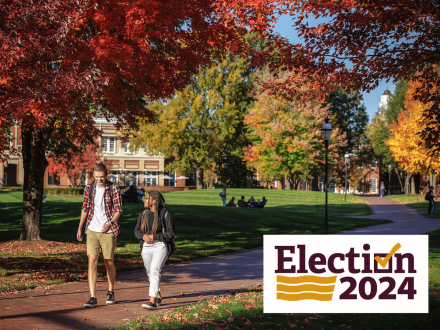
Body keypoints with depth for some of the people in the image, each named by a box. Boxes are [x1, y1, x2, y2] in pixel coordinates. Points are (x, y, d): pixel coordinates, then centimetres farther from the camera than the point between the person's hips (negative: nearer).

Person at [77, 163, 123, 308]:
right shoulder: (89, 188, 5)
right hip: (92, 230, 2)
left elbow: (118, 209, -7)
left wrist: (110, 223, -23)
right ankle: (93, 298, -8)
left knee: (108, 262, 8)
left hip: (108, 231, -2)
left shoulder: (114, 188, -6)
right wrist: (80, 228, 11)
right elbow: (85, 208, 14)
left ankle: (111, 292, 30)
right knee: (92, 261, -8)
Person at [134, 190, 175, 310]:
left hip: (160, 247, -6)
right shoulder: (144, 214, 8)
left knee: (154, 271, -19)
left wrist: (154, 237, -17)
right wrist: (143, 236, -11)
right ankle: (158, 296, 35)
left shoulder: (165, 215, -8)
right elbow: (136, 230, 11)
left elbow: (170, 233, -10)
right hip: (146, 247, 6)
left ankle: (152, 301, -22)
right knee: (150, 273, 14)